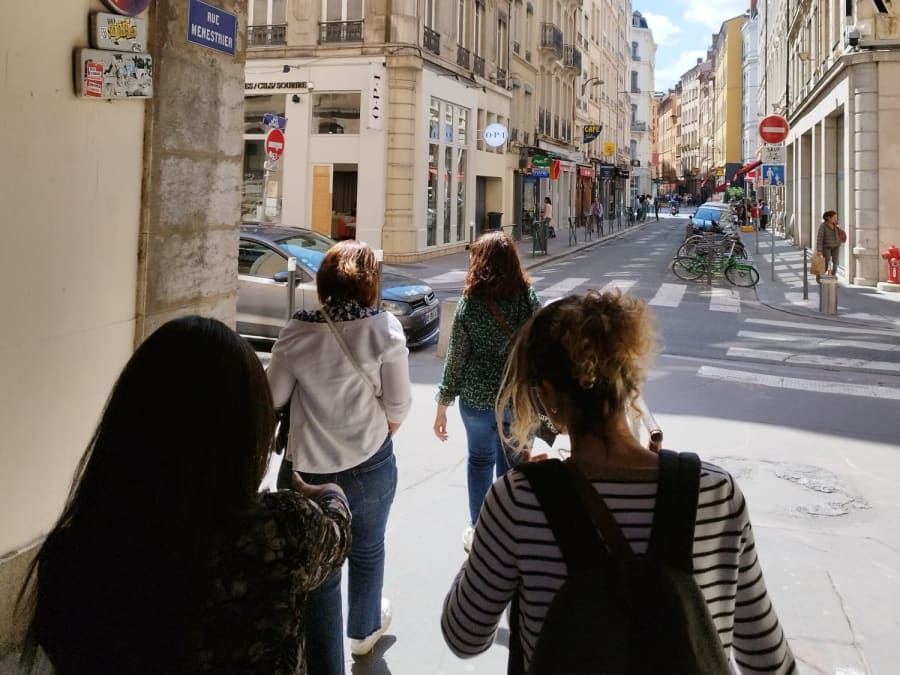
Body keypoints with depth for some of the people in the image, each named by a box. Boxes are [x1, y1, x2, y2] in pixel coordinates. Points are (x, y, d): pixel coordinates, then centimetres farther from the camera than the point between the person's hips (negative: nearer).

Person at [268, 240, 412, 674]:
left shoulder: (298, 331, -11)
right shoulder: (384, 327, -13)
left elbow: (274, 398, -2)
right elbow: (398, 404, -8)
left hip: (309, 468, -1)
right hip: (370, 463, 1)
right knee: (367, 550, 26)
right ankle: (364, 630, 50)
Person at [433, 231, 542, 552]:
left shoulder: (470, 304, -12)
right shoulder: (528, 297, -7)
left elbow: (455, 359, -8)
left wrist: (443, 405, 0)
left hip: (477, 398, -1)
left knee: (480, 460, 20)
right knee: (512, 466, 14)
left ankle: (478, 531, 29)